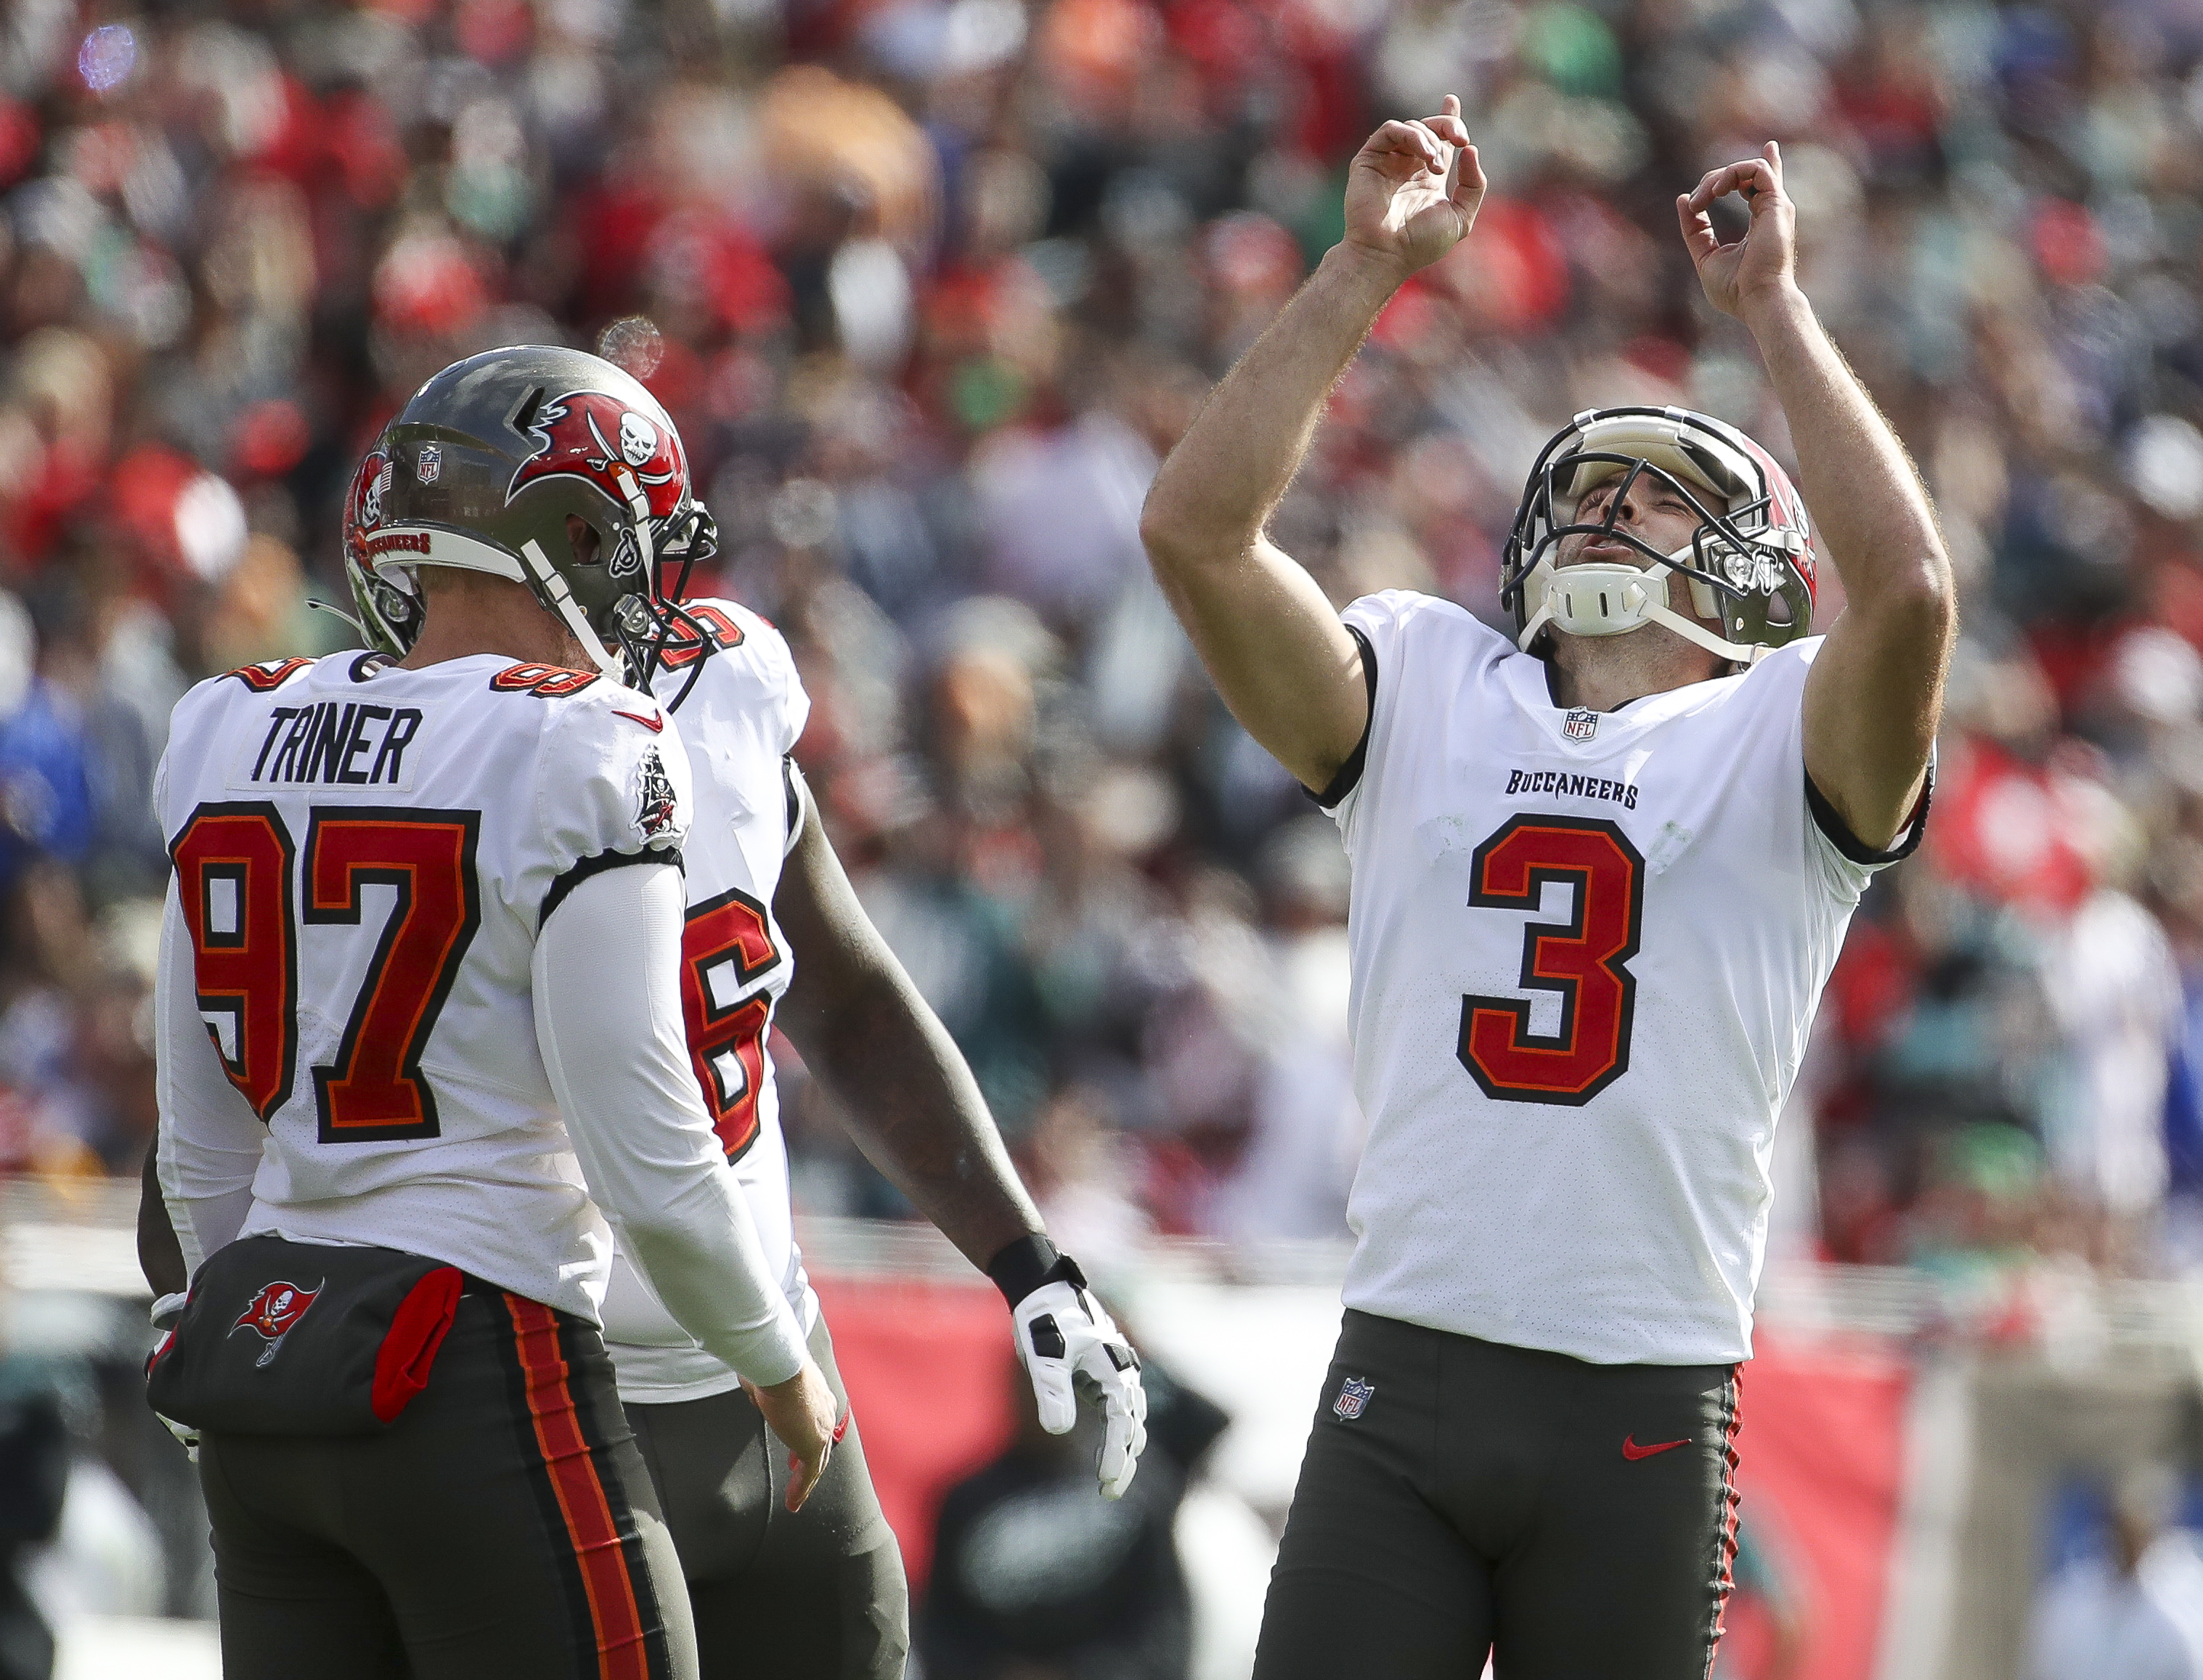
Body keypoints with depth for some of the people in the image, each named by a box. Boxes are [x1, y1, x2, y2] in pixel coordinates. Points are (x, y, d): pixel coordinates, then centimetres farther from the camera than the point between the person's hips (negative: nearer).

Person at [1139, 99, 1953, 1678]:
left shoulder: (1780, 742, 4)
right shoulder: (1426, 695, 12)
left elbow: (1906, 590, -16)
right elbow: (1197, 528, 1)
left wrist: (1773, 306, -7)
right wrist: (1368, 262, 1)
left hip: (1651, 1410, -1)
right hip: (1404, 1370, 2)